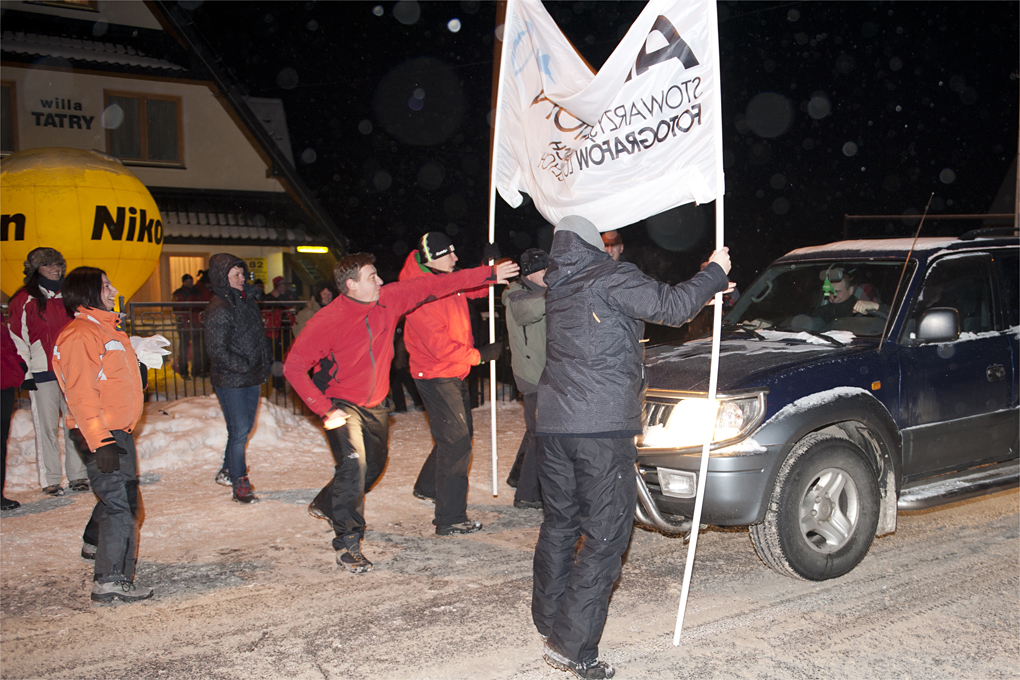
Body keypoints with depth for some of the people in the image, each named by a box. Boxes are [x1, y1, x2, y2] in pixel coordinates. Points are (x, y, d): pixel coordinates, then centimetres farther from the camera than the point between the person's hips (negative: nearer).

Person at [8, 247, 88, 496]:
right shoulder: (24, 300, 0)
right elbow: (18, 339, -2)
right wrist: (25, 373, -7)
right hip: (42, 374, -4)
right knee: (46, 427, -1)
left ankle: (77, 475, 14)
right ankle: (50, 480, 6)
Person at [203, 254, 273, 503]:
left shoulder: (247, 299, 8)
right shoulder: (218, 309, -17)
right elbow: (216, 350, -19)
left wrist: (266, 363, 11)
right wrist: (245, 367, -18)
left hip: (253, 378, 8)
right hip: (231, 380, -8)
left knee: (245, 426, 17)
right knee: (239, 431, -4)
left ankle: (228, 470, 35)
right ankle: (239, 484, 7)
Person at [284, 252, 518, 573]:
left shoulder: (388, 300, -10)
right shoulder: (327, 322, -24)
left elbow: (432, 286, -7)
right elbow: (293, 366, -21)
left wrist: (489, 275, -9)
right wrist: (324, 409, -26)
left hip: (375, 405, 7)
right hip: (341, 404, -6)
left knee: (374, 466, 18)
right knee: (353, 465, -22)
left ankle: (326, 504, 45)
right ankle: (347, 544, -6)